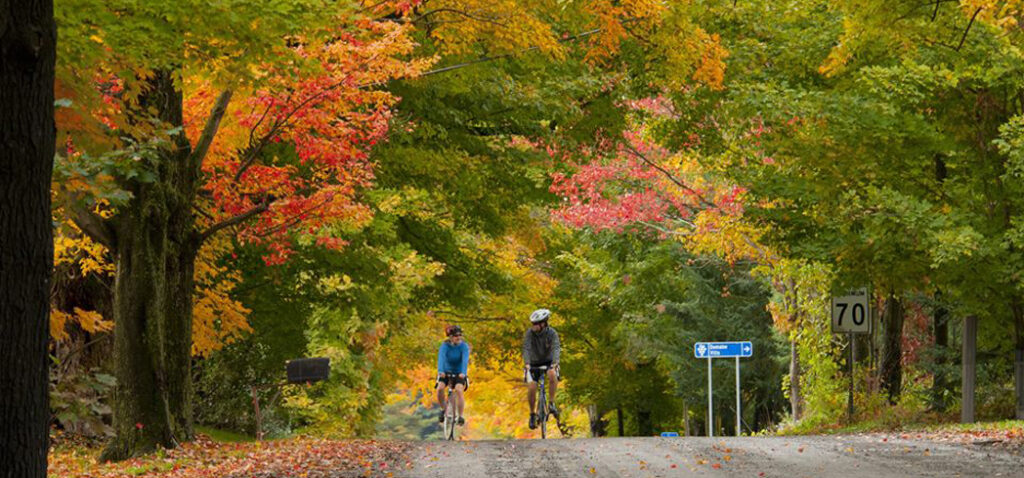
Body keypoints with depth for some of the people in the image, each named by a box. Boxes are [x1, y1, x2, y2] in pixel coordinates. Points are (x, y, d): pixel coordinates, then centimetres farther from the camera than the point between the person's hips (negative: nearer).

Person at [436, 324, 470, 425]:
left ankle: (460, 416, -17)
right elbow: (441, 358, -30)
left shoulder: (464, 346, -16)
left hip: (459, 374, -1)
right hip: (446, 372, 1)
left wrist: (463, 373, -47)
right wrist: (440, 371, -48)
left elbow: (465, 360, -30)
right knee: (440, 388, -23)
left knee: (459, 390, -26)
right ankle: (444, 409, 3)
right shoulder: (445, 346, -15)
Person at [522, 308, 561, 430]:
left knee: (552, 374, -34)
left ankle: (551, 403, -22)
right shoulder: (529, 333, -16)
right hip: (534, 363, 1)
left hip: (549, 362, -1)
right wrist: (527, 363, -45)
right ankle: (532, 414, 3)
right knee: (531, 387, -17)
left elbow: (556, 348, -31)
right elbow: (526, 349, -27)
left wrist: (554, 363, -49)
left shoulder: (552, 333, -17)